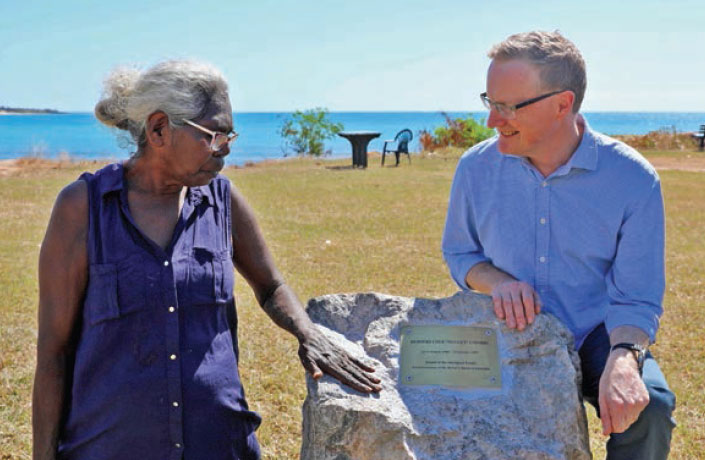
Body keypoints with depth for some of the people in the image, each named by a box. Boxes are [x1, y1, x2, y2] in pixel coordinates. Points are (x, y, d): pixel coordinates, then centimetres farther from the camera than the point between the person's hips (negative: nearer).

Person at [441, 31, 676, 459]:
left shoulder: (633, 179, -14)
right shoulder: (477, 167, -6)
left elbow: (636, 299, -10)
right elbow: (459, 253, 10)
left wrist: (623, 359, -32)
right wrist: (499, 283, -14)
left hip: (596, 338, -1)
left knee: (649, 406, -30)